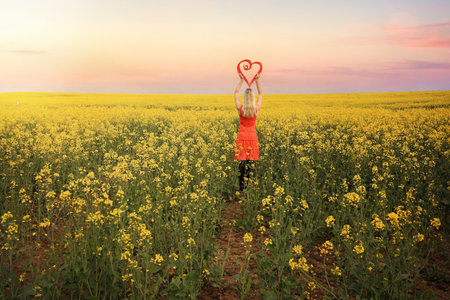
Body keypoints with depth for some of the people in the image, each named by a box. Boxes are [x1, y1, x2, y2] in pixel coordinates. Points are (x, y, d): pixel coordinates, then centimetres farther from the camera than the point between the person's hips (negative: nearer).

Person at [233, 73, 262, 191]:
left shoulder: (240, 109, -10)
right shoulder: (256, 109, -7)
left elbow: (236, 93, 6)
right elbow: (260, 94, 10)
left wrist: (241, 80, 9)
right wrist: (257, 80, 12)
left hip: (242, 136, -1)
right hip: (253, 136, 1)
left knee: (242, 162, 1)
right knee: (251, 162, 4)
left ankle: (241, 187, 0)